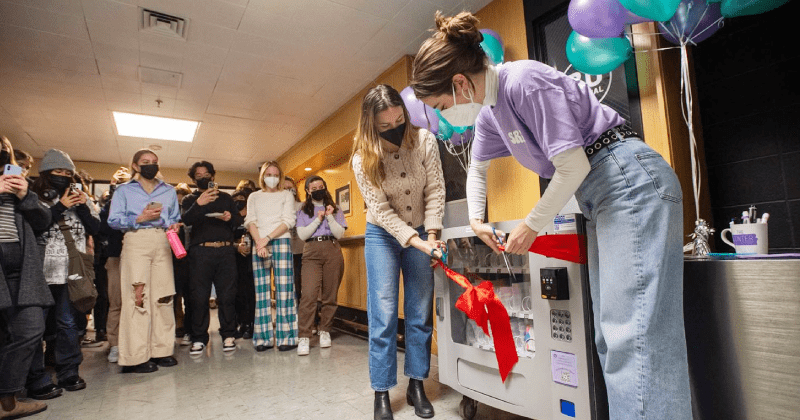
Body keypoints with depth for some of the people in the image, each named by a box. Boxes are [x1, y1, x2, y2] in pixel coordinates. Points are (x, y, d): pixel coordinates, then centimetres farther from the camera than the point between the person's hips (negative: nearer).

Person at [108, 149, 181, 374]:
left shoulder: (169, 191, 21)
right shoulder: (124, 190, 13)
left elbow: (176, 218, 19)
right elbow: (113, 220, 3)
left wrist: (174, 226, -2)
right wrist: (139, 218, -10)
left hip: (162, 243, 3)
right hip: (136, 243, -3)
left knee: (163, 297, -1)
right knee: (137, 297, -9)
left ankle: (162, 350, 7)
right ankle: (136, 357, -3)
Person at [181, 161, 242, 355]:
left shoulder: (226, 197, 21)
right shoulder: (190, 199, 14)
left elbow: (240, 219, 15)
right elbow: (186, 220, -6)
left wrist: (231, 217, -7)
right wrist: (198, 204, -24)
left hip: (225, 250, 1)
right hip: (200, 251, -1)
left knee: (227, 295, -1)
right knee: (199, 297, -2)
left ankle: (228, 335, 8)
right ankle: (199, 338, 9)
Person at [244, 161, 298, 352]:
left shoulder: (286, 195, 13)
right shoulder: (254, 197, 19)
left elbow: (288, 222, 2)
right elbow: (250, 222, 7)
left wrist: (267, 238, -9)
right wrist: (259, 243, -10)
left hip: (281, 242, -2)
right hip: (258, 245, 2)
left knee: (283, 289, -6)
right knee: (261, 291, -1)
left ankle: (286, 337, -1)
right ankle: (263, 338, 5)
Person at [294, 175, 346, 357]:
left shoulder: (335, 209, 15)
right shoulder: (303, 211, 14)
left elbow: (339, 233, 5)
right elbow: (302, 235, 1)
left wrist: (330, 217, -6)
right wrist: (318, 220, -4)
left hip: (333, 252, 2)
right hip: (312, 252, -1)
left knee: (330, 294, 2)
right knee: (309, 293, -16)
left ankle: (325, 331, 16)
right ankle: (304, 337, -12)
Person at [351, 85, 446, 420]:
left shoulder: (425, 141, -14)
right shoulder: (363, 160, -17)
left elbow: (435, 191, -10)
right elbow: (382, 211, -18)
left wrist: (431, 236, -16)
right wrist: (416, 242, -26)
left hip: (422, 232, 2)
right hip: (383, 235, -1)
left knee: (420, 313, 5)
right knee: (383, 315, -3)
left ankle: (416, 384, 22)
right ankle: (381, 393, 12)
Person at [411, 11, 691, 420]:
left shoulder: (524, 81, -18)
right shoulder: (489, 112, 10)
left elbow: (572, 165, -20)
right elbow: (477, 168, 26)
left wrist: (531, 226, -9)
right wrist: (476, 220, 20)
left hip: (631, 183, -9)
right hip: (598, 198, 9)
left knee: (633, 332, -13)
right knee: (609, 334, 8)